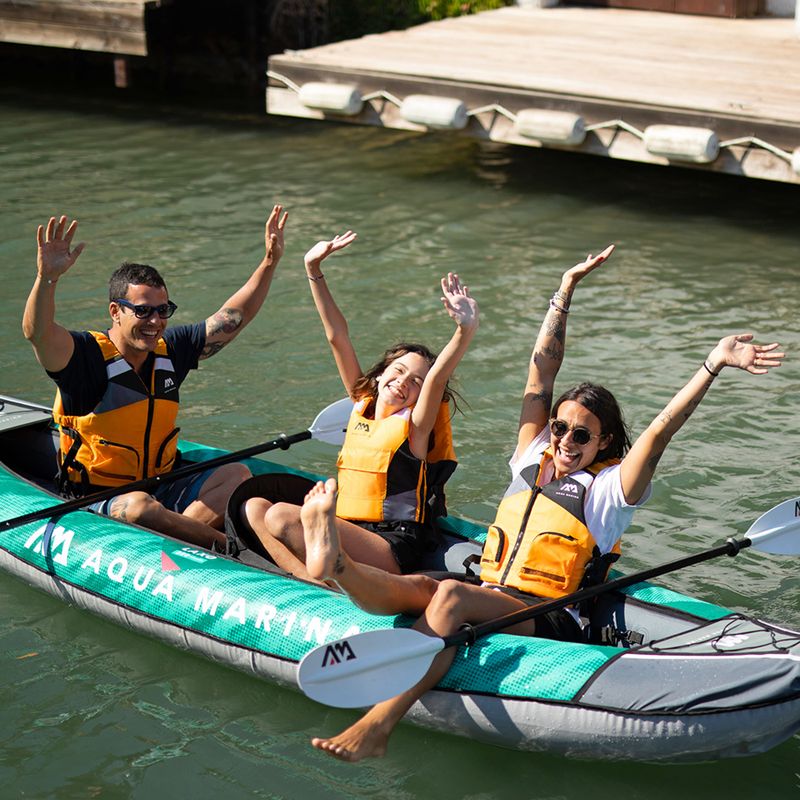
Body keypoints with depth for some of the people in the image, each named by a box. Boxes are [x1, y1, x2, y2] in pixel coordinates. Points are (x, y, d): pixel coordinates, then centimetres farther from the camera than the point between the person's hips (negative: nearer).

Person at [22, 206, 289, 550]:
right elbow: (37, 332, -34)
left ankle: (176, 540, -29)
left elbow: (234, 317, 13)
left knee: (237, 475, -11)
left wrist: (270, 261, 5)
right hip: (95, 501, -7)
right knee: (143, 508, -37)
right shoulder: (87, 354, -14)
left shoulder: (170, 350, 6)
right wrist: (47, 276, -52)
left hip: (161, 490, 7)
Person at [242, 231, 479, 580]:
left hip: (391, 549, -8)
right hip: (346, 531, 8)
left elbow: (438, 375, -22)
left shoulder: (414, 426, -3)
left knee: (280, 516, -22)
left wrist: (466, 328, -39)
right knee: (255, 506, -5)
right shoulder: (362, 406, 14)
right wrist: (313, 270, 11)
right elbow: (337, 337, 12)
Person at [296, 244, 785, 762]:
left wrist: (715, 364, -16)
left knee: (453, 595, -36)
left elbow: (661, 430, -8)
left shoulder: (607, 490, 5)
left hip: (546, 623, -5)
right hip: (485, 602, 5)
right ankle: (334, 561, -61)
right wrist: (566, 292, 18)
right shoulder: (533, 462, 18)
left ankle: (377, 727, -53)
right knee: (420, 586, -30)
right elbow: (542, 372, 18)